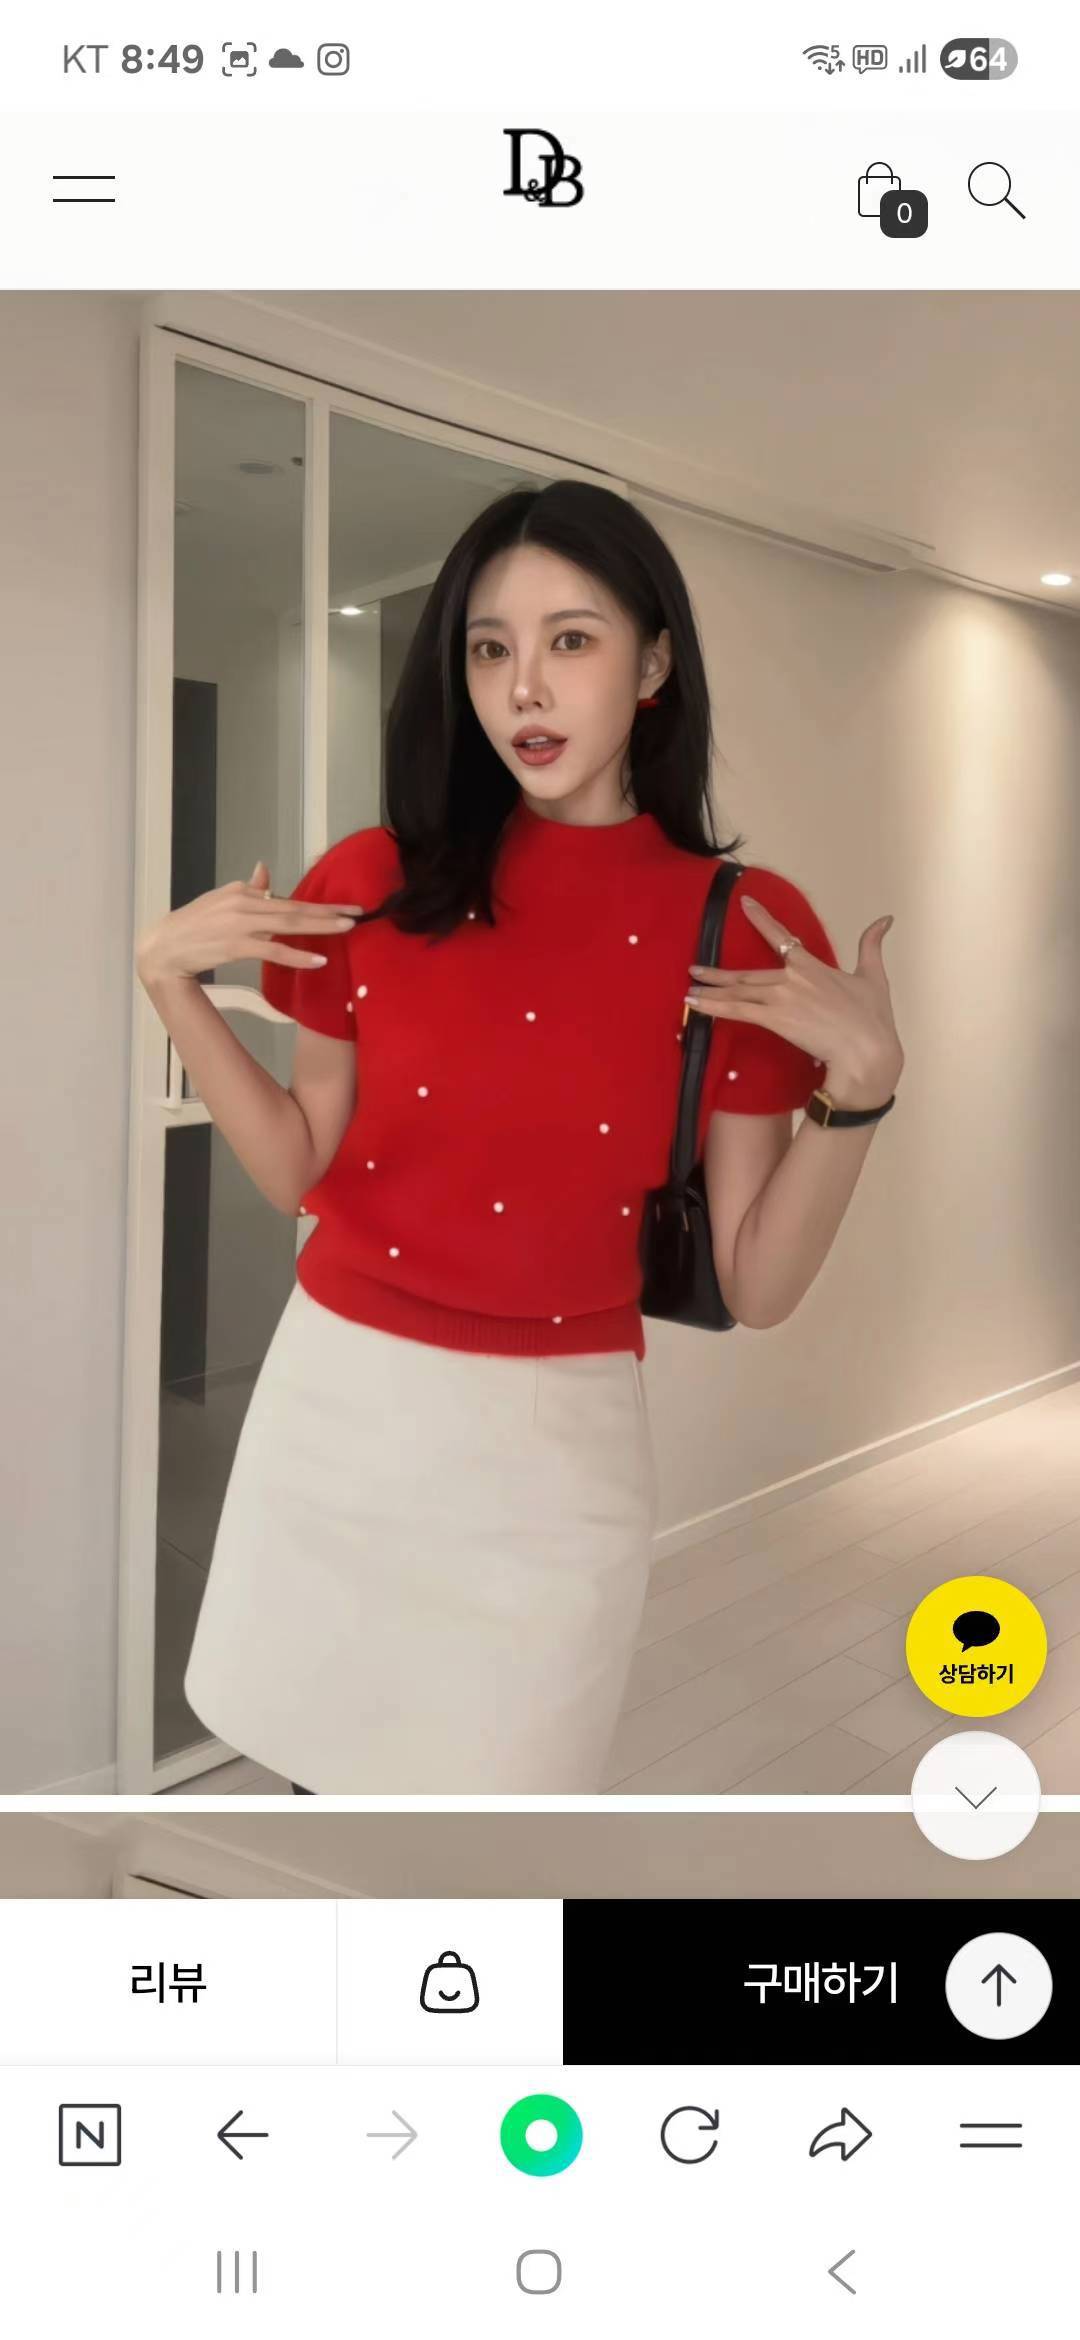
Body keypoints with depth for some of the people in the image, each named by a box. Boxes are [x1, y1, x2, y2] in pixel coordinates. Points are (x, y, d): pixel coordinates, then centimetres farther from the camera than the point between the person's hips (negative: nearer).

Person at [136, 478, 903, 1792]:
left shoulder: (743, 930, -8)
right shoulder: (376, 882, -2)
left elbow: (757, 1288, -7)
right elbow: (302, 1174, 5)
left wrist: (863, 1081, -21)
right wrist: (166, 978, -5)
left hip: (557, 1437, -2)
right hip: (336, 1400, 2)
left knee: (496, 1780, 13)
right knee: (321, 1767, 19)